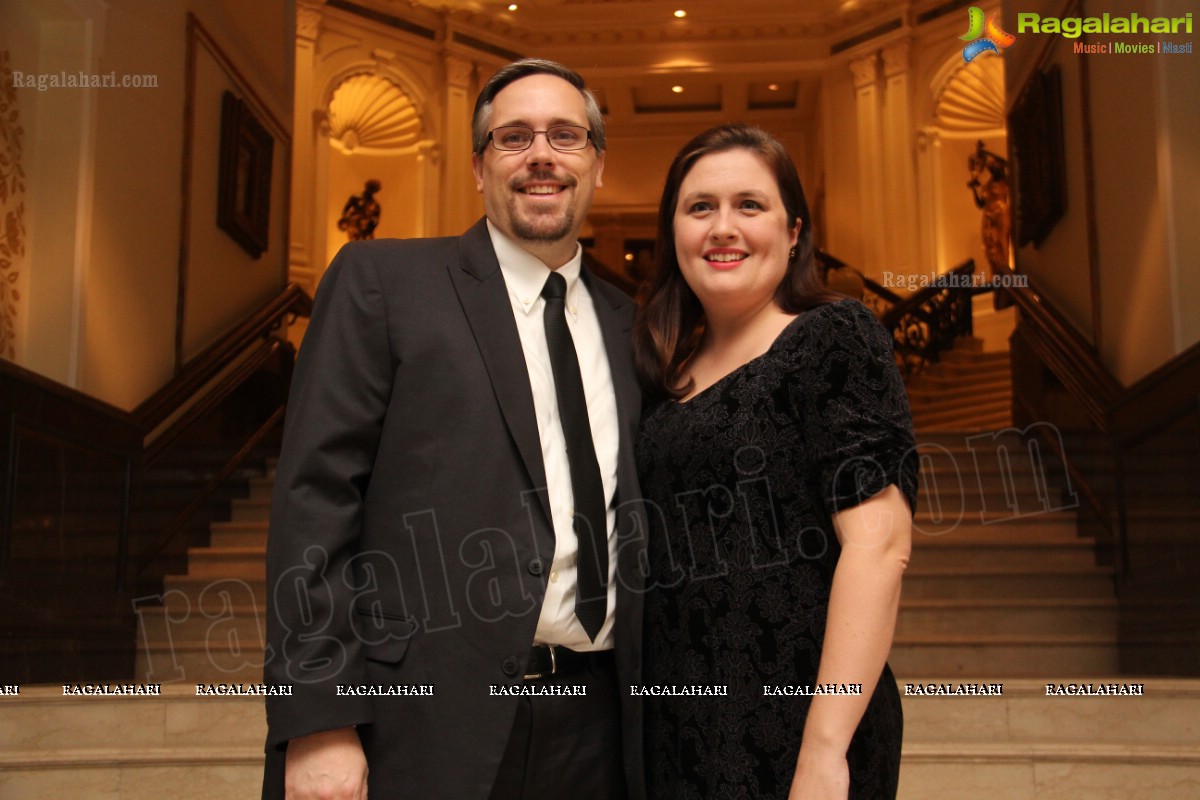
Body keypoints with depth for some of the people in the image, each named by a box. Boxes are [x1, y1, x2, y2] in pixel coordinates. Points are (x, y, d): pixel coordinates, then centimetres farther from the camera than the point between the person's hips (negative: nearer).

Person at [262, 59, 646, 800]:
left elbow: (633, 524, 14)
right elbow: (316, 494, -7)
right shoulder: (381, 280, -1)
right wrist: (318, 725, -13)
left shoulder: (625, 321, 11)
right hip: (425, 725, -4)